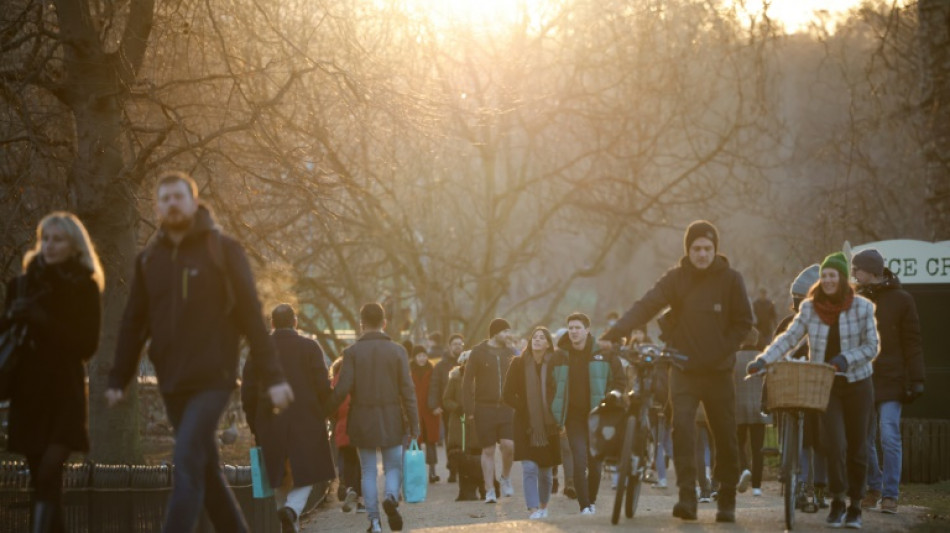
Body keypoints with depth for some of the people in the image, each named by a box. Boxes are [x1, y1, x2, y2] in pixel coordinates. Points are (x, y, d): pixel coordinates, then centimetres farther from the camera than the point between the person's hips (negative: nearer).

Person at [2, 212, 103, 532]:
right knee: (42, 479, 5)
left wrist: (43, 321, -15)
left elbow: (87, 345, -6)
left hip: (64, 392, -4)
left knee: (48, 472, -17)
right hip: (27, 391, 4)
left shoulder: (85, 288, 0)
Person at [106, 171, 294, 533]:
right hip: (171, 384, 5)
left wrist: (272, 376, -10)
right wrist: (118, 378, 3)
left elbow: (251, 314, -5)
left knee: (187, 463, -17)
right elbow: (133, 323, 11)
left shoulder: (222, 250, -3)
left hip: (213, 379, -5)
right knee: (205, 469, 11)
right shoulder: (148, 259, 10)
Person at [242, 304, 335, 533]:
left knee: (282, 479, 13)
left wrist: (255, 425, 12)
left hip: (271, 426, 2)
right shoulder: (310, 347, -4)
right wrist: (322, 415, 8)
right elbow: (323, 387, -7)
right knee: (306, 474, 4)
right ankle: (292, 508, -23)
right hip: (306, 423, -2)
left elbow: (248, 391, 2)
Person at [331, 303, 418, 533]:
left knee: (368, 471, 9)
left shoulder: (352, 352, -5)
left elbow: (343, 388, -12)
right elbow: (407, 391, -4)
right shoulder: (397, 351, -2)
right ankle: (391, 497, -18)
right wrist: (414, 425, 1)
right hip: (391, 419, 0)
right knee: (394, 467, 13)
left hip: (362, 420, 0)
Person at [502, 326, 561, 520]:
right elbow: (508, 394, 2)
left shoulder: (554, 364, 0)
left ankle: (543, 506, 30)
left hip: (549, 424, 1)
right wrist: (523, 409, -6)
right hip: (526, 424, -1)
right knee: (529, 468, -12)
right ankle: (533, 510, -15)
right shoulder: (519, 364, 0)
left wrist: (556, 413, -4)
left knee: (545, 469, 9)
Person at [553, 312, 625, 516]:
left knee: (595, 463, 6)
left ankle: (592, 501, 26)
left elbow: (620, 382, 4)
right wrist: (558, 418, 5)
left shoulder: (604, 354, 1)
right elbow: (552, 388, 11)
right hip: (574, 417, 0)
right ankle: (584, 507, -11)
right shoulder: (560, 356, 5)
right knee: (579, 461, -13)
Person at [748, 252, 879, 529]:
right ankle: (837, 501, 2)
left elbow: (871, 346, -3)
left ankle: (855, 506, 18)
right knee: (835, 444, -14)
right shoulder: (810, 308, -1)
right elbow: (789, 338, -5)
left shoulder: (862, 307, -4)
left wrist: (846, 358, -20)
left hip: (857, 384, 0)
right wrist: (763, 360, -19)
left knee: (857, 448, 5)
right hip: (825, 385, 0)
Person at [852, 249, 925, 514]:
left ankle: (890, 495, -5)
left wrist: (916, 380, -8)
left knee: (890, 438, -9)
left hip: (891, 381, -4)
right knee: (864, 440, 6)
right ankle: (873, 489, 20)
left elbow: (912, 343, -2)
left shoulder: (901, 299, 0)